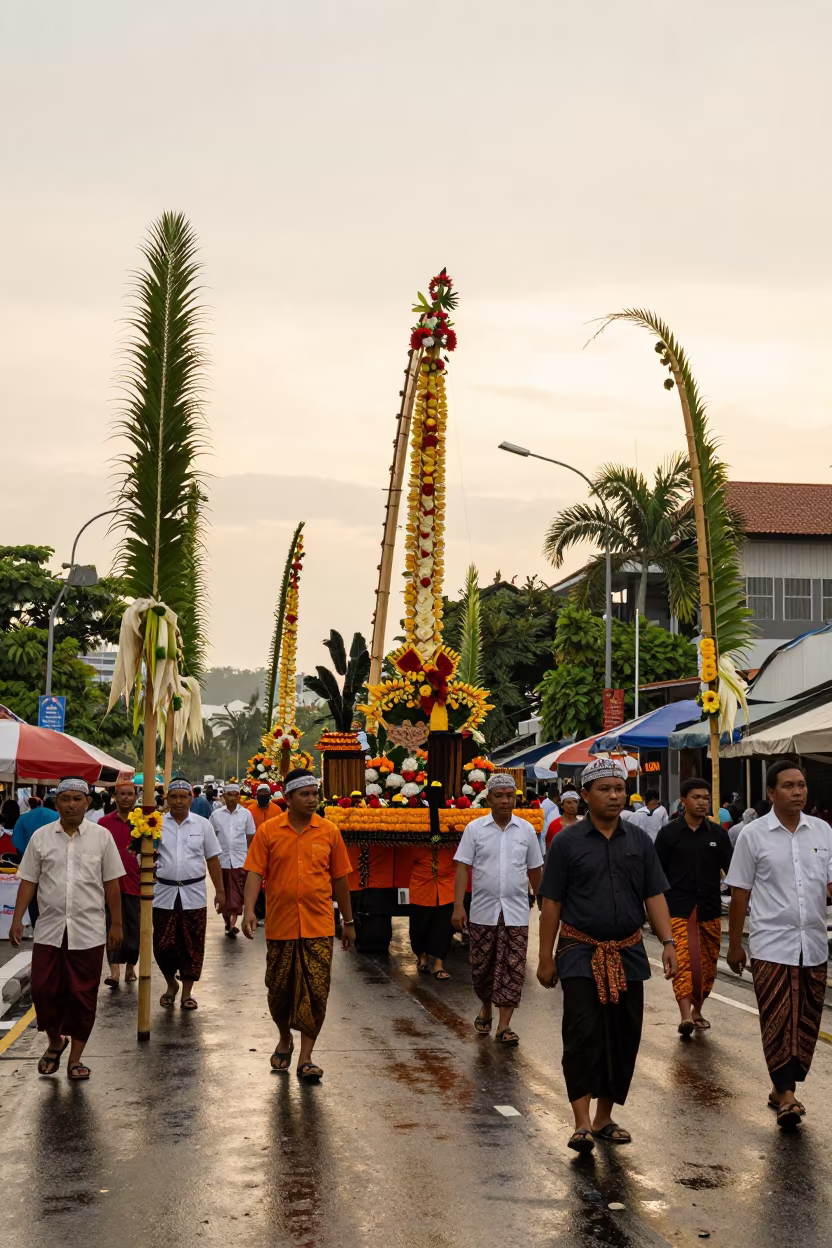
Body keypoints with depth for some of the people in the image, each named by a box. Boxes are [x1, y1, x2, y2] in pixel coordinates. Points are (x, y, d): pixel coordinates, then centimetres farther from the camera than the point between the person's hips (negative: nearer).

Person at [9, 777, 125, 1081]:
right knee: (43, 991, 3)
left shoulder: (101, 837, 0)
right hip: (49, 930, 1)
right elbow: (28, 881, 5)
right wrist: (17, 919, -2)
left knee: (83, 997, 4)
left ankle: (75, 1058, 17)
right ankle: (55, 1041, 29)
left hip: (89, 933, -1)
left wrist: (116, 924, 2)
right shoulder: (41, 837, 2)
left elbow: (111, 884, 3)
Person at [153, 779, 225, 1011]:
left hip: (194, 894, 0)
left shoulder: (202, 825, 3)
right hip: (164, 893, 0)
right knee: (163, 945, 3)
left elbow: (212, 859, 7)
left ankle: (187, 992, 18)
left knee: (192, 945, 4)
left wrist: (220, 891, 5)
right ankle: (171, 984, 27)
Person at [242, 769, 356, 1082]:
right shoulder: (268, 831, -1)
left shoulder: (329, 832, 2)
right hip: (280, 925, 0)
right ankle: (285, 1039, 36)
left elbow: (339, 878, 8)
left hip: (319, 926, 0)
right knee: (279, 989, 11)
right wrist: (249, 910, -19)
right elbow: (255, 873, -5)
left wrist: (348, 921, 11)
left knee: (315, 992, -4)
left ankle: (306, 1057, 4)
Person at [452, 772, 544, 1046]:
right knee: (482, 966, 10)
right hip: (483, 911, 0)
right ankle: (486, 1009, 34)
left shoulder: (526, 829, 4)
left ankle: (504, 1026, 0)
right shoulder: (475, 828, -1)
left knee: (513, 968, -4)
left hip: (516, 913, 0)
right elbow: (463, 868, -3)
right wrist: (458, 906, -11)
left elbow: (534, 870, 11)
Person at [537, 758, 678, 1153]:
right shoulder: (567, 842, -2)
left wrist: (668, 942, -5)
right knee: (583, 1034, -12)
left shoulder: (639, 840, 7)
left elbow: (654, 896, 7)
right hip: (581, 953, -4)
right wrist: (546, 958, -2)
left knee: (624, 1037, 8)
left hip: (628, 954, 4)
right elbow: (551, 903, 0)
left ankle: (604, 1118, 21)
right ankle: (582, 1124, -13)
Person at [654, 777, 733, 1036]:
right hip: (678, 909, -3)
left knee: (708, 965, 10)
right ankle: (685, 1016, -23)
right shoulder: (669, 833, 0)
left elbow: (731, 869, 4)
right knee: (683, 960, -15)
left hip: (710, 909, 3)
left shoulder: (717, 833, 6)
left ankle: (697, 1011, 27)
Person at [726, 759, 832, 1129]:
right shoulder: (753, 835, -3)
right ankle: (786, 1094, -1)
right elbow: (740, 894, 1)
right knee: (778, 1022, -6)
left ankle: (783, 1088, 22)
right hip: (772, 946, -3)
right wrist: (734, 945, 3)